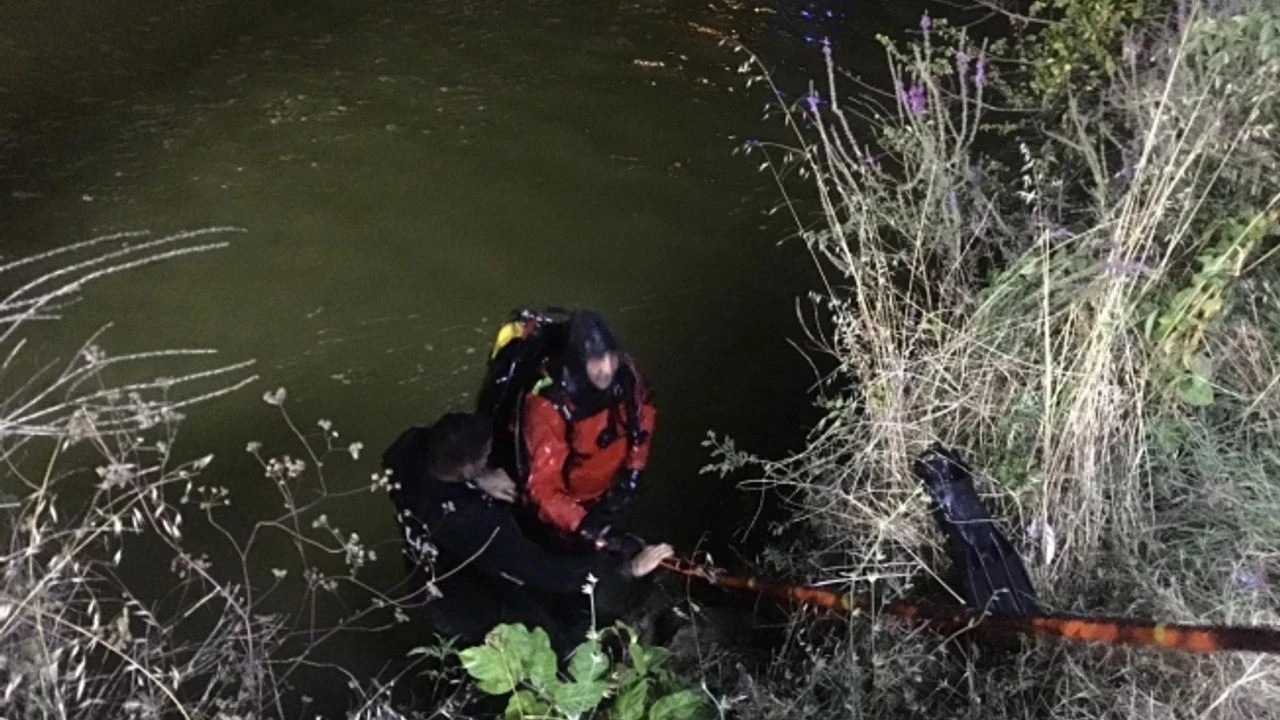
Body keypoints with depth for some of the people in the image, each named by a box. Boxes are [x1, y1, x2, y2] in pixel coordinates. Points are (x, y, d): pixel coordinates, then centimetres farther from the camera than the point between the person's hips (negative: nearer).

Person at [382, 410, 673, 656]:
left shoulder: (408, 448, -27)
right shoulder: (469, 522, -46)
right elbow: (547, 572, -38)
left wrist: (478, 479, -16)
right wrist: (629, 568, -31)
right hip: (473, 612, -6)